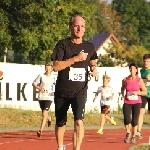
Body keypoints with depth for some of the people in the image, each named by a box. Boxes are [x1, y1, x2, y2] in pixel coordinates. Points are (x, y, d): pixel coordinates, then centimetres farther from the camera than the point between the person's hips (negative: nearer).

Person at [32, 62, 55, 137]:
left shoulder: (53, 78, 0)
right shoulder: (41, 76, -1)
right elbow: (34, 83, 2)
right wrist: (38, 88, -17)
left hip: (49, 98, -2)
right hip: (41, 97, 2)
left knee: (44, 114, -16)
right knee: (44, 114, 17)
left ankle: (40, 130, -17)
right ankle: (49, 118, 53)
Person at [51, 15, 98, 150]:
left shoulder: (89, 47, 5)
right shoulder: (63, 45, -6)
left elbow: (92, 62, 25)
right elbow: (56, 66, -16)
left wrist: (94, 69, 2)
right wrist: (75, 59, -23)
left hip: (80, 91, 1)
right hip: (62, 91, -1)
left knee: (79, 120, -21)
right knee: (60, 123, 12)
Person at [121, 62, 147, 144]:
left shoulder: (139, 80, -4)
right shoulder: (125, 80, 0)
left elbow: (145, 92, -2)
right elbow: (122, 88, 22)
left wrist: (137, 92, -17)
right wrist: (123, 95, 5)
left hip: (137, 103, -1)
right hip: (127, 103, 1)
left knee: (134, 121, -1)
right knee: (126, 120, -14)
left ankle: (133, 136, 18)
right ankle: (128, 133, 12)